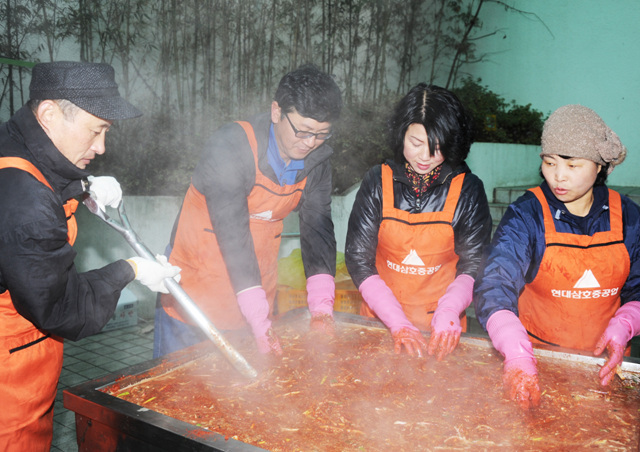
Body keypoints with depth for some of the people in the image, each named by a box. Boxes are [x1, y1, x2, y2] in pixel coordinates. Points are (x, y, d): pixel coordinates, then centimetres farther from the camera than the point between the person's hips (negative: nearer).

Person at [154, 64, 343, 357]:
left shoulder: (316, 160, -4)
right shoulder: (230, 147, -23)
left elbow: (318, 229, -5)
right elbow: (232, 234, -28)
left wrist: (322, 308, -16)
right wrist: (259, 322, -32)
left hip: (257, 287, 5)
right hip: (197, 283, -4)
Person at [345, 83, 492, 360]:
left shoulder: (468, 189, -2)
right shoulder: (378, 181, -2)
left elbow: (474, 264, 0)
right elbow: (358, 257, -3)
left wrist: (448, 313, -19)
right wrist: (397, 322, -14)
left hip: (442, 329, 0)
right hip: (380, 321, 1)